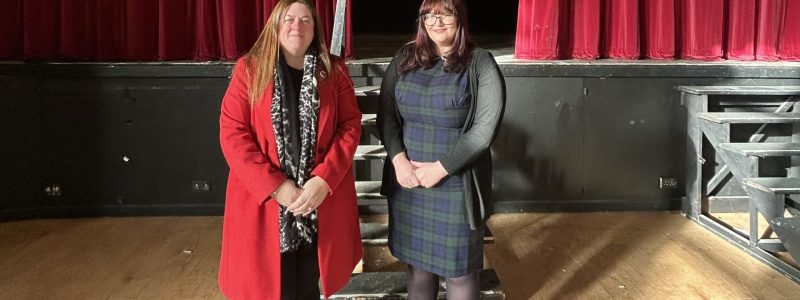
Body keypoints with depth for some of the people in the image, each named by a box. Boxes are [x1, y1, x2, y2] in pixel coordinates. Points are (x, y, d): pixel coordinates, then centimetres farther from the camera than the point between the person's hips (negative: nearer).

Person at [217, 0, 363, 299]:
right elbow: (232, 132, -6)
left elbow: (350, 126, 0)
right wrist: (275, 186, -15)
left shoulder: (334, 71, 6)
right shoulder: (248, 69, 0)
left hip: (321, 198, 2)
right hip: (264, 199, -1)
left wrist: (323, 180, -14)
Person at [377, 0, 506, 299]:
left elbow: (485, 128, -12)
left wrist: (441, 167, -17)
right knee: (417, 263, 15)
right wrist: (399, 159, -11)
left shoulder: (480, 62, -6)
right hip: (407, 181, 4)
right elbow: (385, 113, 4)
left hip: (456, 184, -3)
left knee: (459, 270, 7)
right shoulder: (405, 57, 6)